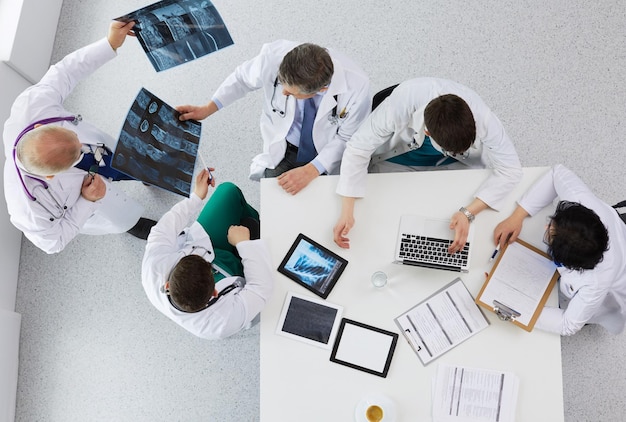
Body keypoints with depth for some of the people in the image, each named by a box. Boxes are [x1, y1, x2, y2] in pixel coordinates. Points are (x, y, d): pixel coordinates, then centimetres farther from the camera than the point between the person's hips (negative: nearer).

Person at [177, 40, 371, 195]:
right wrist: (207, 109, -8)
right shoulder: (274, 56, -29)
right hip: (282, 150, 1)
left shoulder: (357, 87, -34)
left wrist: (311, 171, -26)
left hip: (328, 155, -1)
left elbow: (346, 138, -16)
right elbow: (243, 78, -5)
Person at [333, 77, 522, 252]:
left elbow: (510, 169, -24)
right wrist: (347, 212, -36)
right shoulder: (400, 103, -39)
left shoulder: (482, 117, -35)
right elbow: (358, 148, -29)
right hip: (398, 163, 0)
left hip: (457, 166, 1)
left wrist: (468, 213, -37)